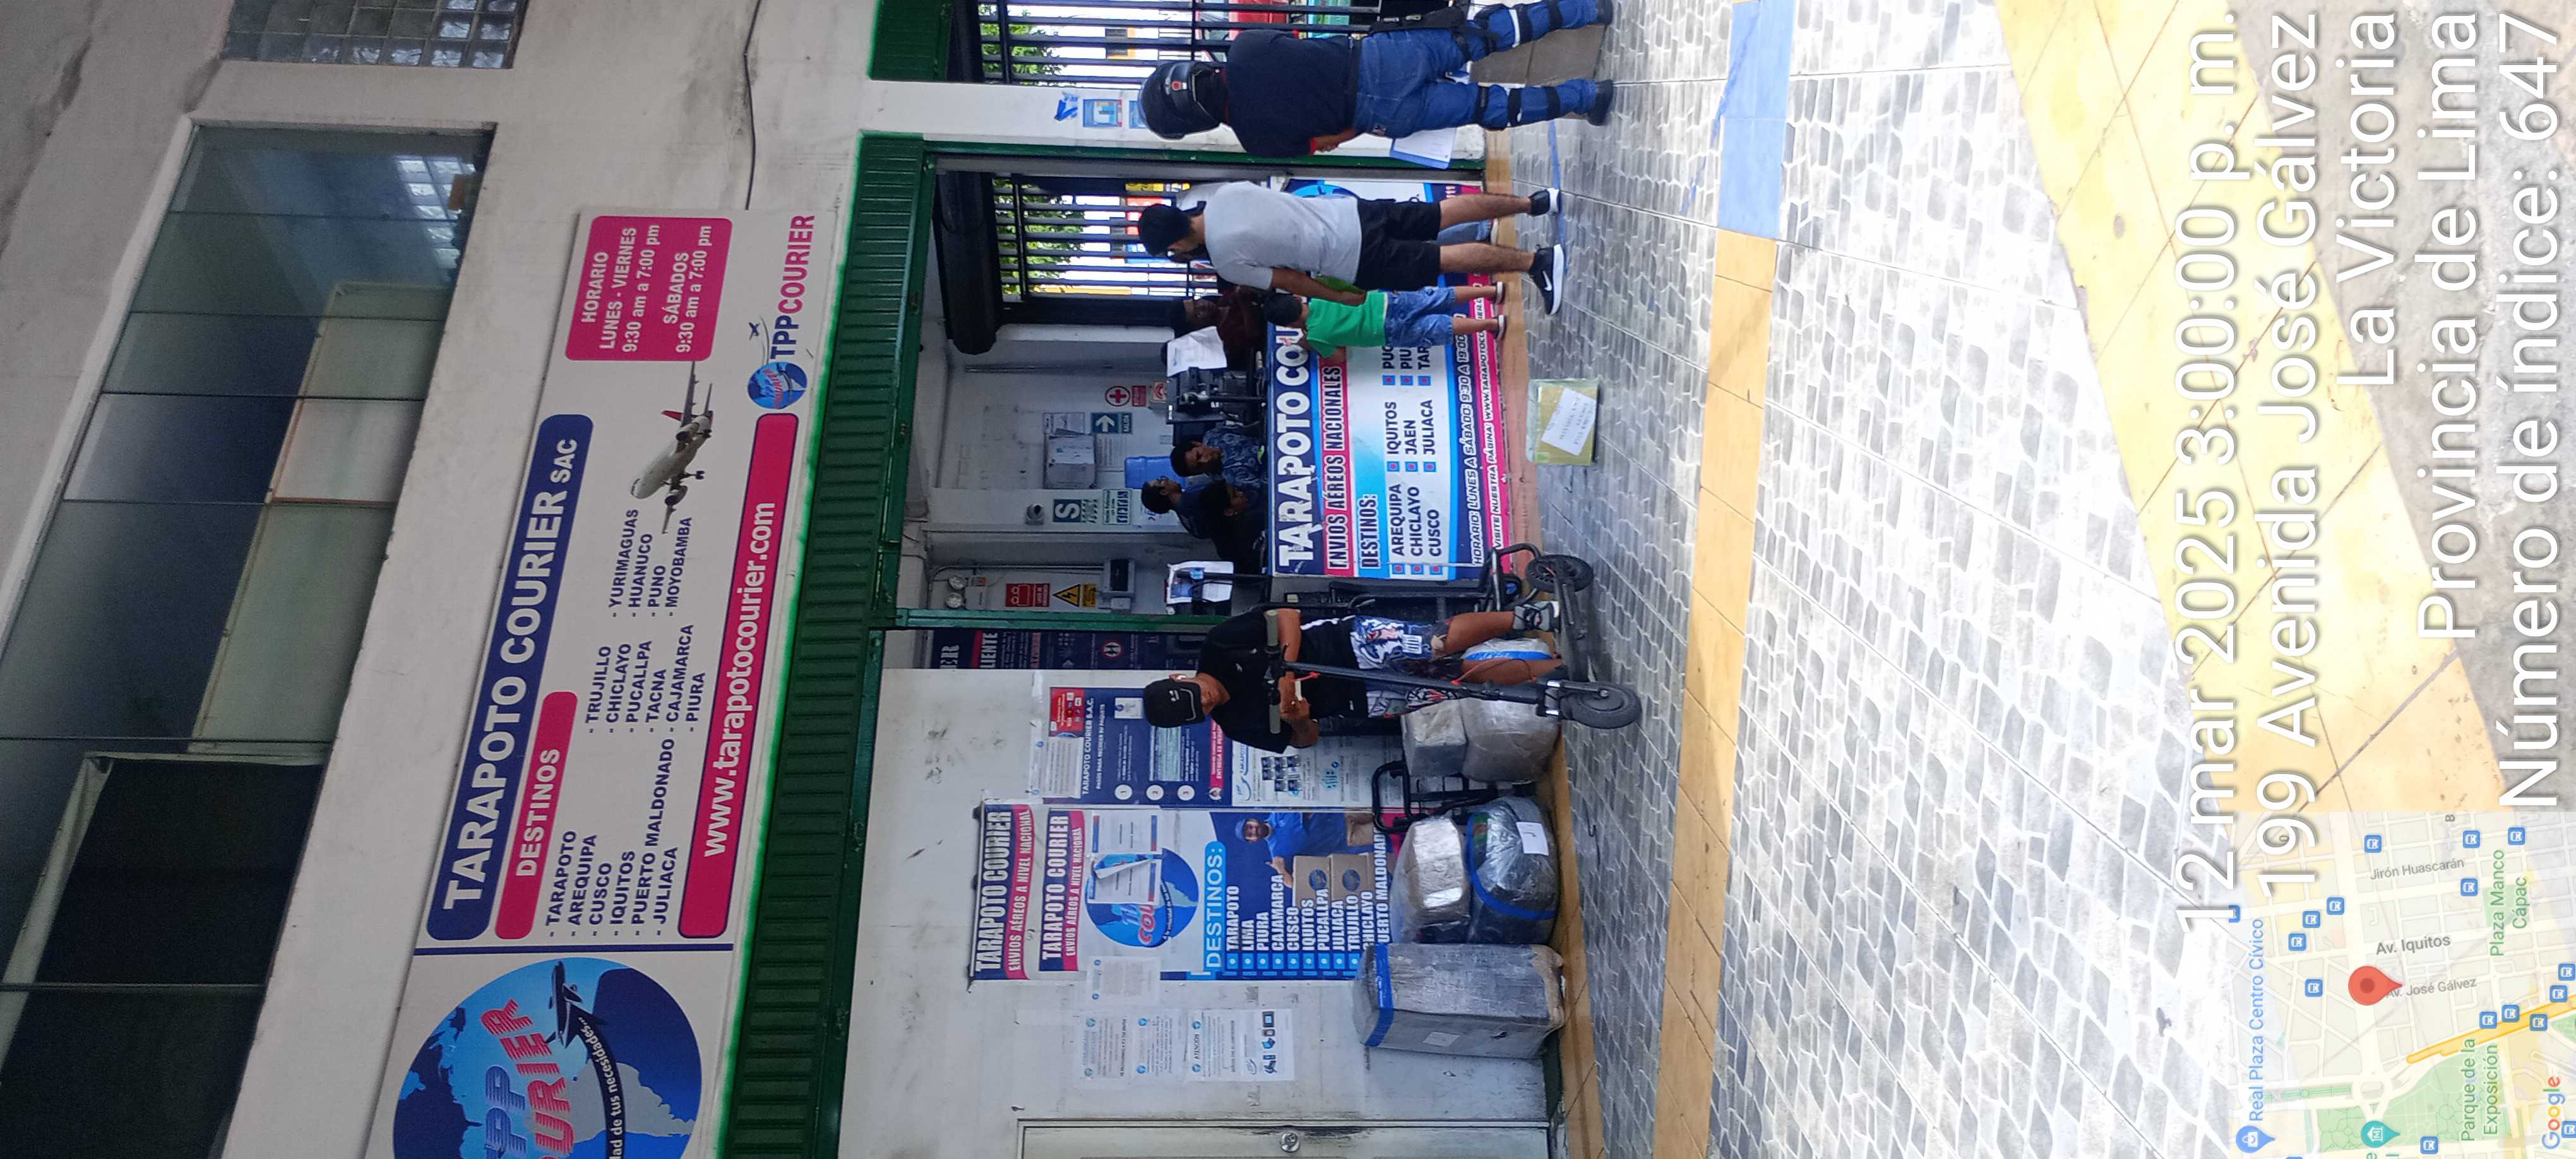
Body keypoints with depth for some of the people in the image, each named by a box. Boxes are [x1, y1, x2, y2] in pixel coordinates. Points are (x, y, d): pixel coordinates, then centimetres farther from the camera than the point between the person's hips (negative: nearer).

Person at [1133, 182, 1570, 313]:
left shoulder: (1227, 260, -18)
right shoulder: (1229, 191, 0)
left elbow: (1290, 280, -7)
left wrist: (1344, 298, 4)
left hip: (1353, 259, -7)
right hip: (1351, 210, 7)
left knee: (1444, 259, 2)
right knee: (1447, 212, 17)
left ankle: (1537, 260, 3)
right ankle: (1536, 203, 24)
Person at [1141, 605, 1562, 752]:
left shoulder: (1217, 648, -11)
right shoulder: (1239, 725, -6)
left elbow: (1286, 616, -11)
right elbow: (1306, 739, 1)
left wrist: (1286, 673, -24)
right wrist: (1297, 720, -23)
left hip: (1352, 643, -1)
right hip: (1359, 698, 1)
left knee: (1445, 642, -21)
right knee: (1462, 683, -7)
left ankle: (1526, 617, 1)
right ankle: (1556, 670, 7)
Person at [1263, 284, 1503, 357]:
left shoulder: (1315, 336, -14)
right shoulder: (1318, 299, 5)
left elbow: (1339, 355, 0)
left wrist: (1311, 347, 9)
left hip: (1392, 329, -6)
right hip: (1390, 300, 6)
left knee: (1445, 328, 2)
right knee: (1444, 298, 14)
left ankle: (1491, 323, 2)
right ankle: (1493, 291, 19)